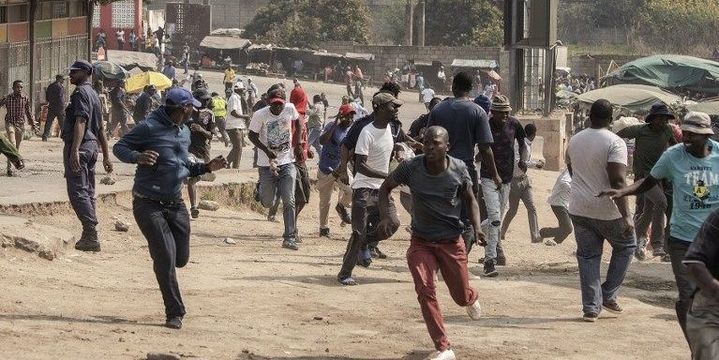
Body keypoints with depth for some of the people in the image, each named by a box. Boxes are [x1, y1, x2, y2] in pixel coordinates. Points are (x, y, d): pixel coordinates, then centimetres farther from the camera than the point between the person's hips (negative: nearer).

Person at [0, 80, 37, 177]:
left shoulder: (26, 98, 0)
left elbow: (28, 112, 13)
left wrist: (33, 125, 17)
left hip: (20, 124, 4)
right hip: (10, 123, -4)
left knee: (17, 147, 9)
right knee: (12, 145, -20)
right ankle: (9, 167, -19)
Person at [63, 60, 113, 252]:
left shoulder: (80, 92, -10)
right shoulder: (94, 94, 21)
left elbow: (80, 122, -24)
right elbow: (100, 128, 24)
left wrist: (74, 150, -33)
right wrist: (106, 156, 26)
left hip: (79, 146, -10)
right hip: (92, 147, 10)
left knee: (78, 192, -12)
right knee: (88, 193, 13)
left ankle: (91, 236, -17)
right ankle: (89, 236, 16)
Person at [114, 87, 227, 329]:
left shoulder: (184, 133, 14)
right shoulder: (150, 128, -12)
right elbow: (119, 147, -9)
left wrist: (207, 167, 10)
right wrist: (137, 157, -28)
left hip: (175, 205, 7)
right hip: (148, 205, -7)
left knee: (181, 258, 8)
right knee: (166, 257, -11)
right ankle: (175, 313, -2)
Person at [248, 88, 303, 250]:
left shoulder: (290, 109, -10)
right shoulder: (260, 115, -17)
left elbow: (297, 122, 12)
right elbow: (252, 135, -5)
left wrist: (298, 143, 3)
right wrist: (267, 151, -18)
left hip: (287, 162, 1)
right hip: (267, 163, -1)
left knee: (289, 201, -8)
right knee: (267, 203, 8)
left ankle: (290, 238, -5)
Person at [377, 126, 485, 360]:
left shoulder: (458, 169, -13)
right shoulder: (410, 168, -14)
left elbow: (470, 200, 3)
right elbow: (385, 188, 1)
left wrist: (477, 228, -13)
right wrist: (386, 216, -15)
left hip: (452, 241, 0)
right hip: (421, 241, 0)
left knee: (461, 297, 9)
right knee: (424, 289, -19)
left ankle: (472, 297, 51)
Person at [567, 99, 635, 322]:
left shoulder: (575, 141, 6)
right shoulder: (615, 143, -15)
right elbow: (617, 182, -22)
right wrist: (626, 216, -21)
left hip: (579, 209, 5)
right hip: (607, 211, -5)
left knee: (588, 256, 10)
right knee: (626, 245, 17)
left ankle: (591, 307, 5)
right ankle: (609, 295, 14)